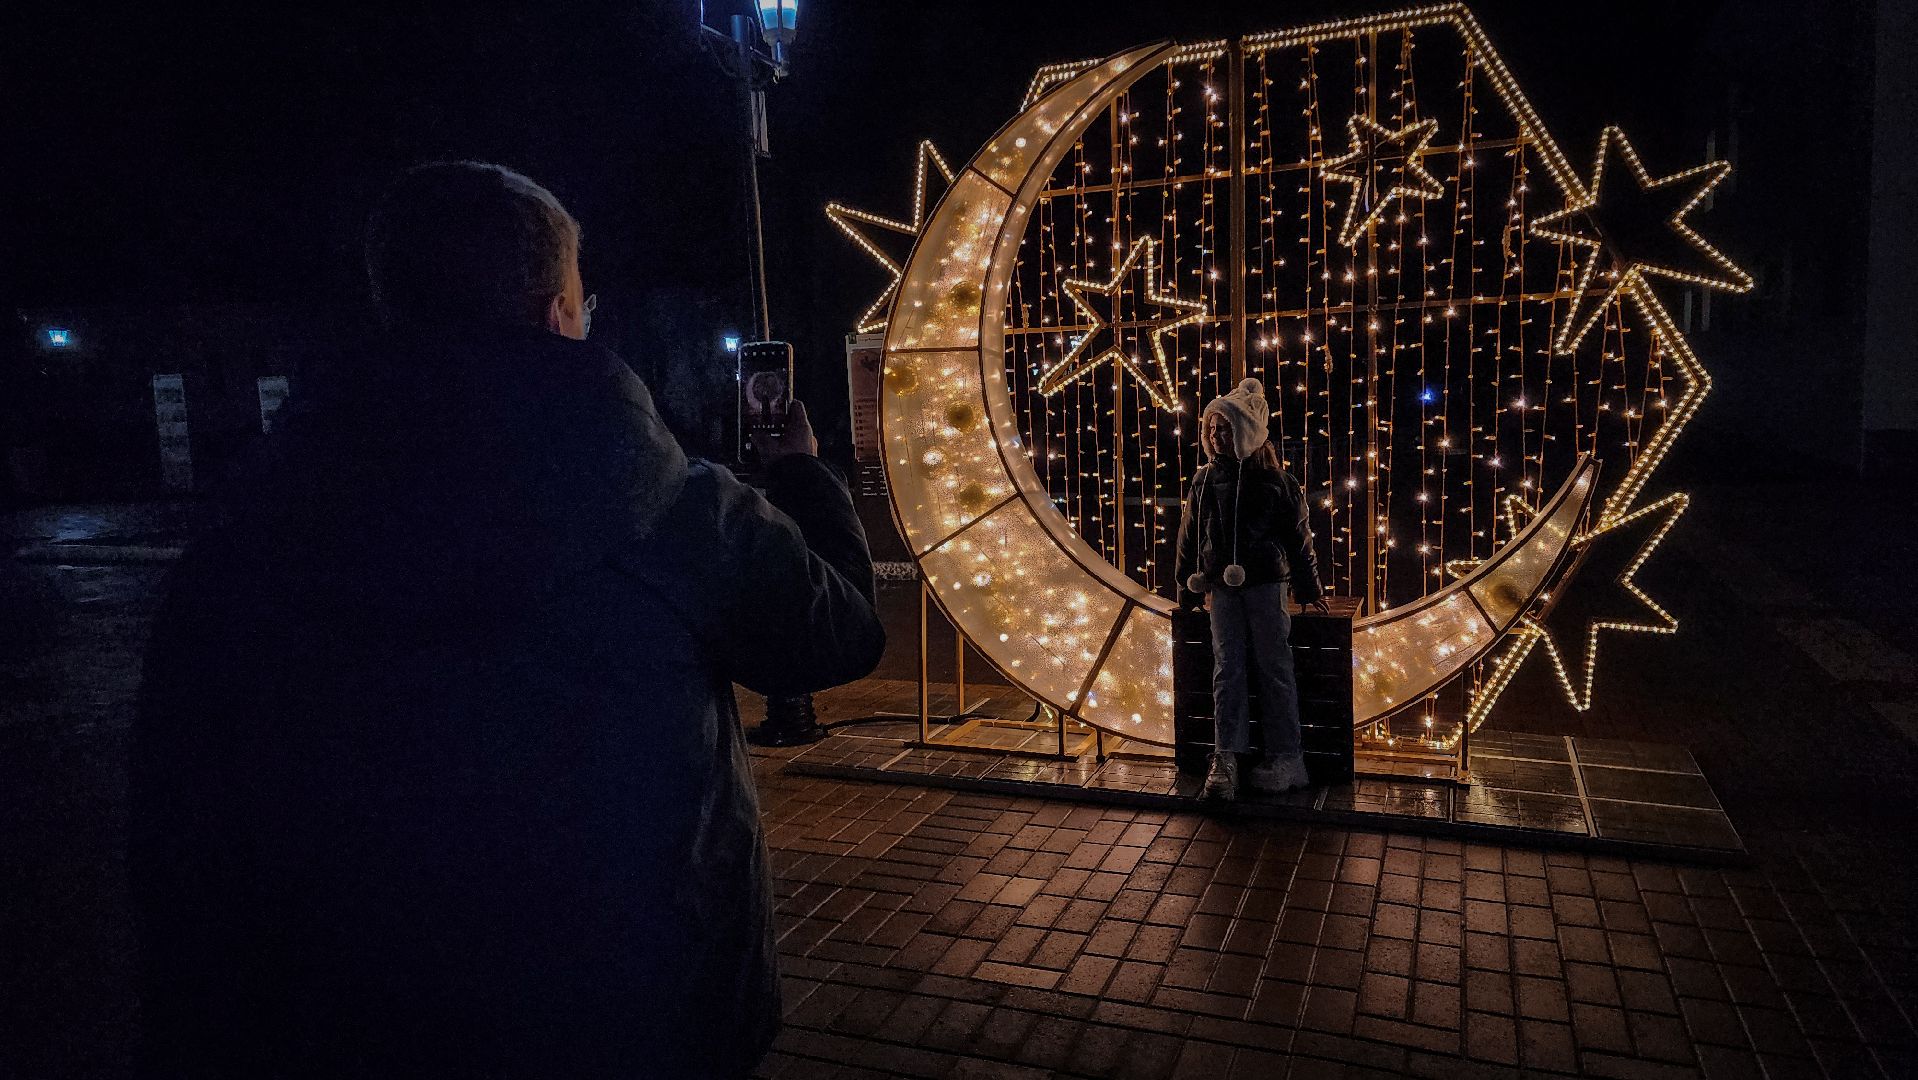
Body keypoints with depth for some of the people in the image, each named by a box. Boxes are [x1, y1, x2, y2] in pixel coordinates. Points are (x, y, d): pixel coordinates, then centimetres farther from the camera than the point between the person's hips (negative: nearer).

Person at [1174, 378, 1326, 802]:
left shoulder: (1274, 480, -4)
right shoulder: (1203, 481, 6)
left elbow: (1298, 537, 1)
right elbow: (1189, 537, 14)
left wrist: (1308, 589, 3)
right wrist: (1191, 588, 14)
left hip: (1265, 585, -3)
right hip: (1222, 589, 3)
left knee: (1274, 668, 1)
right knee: (1227, 668, 0)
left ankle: (1286, 758, 8)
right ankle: (1226, 758, -2)